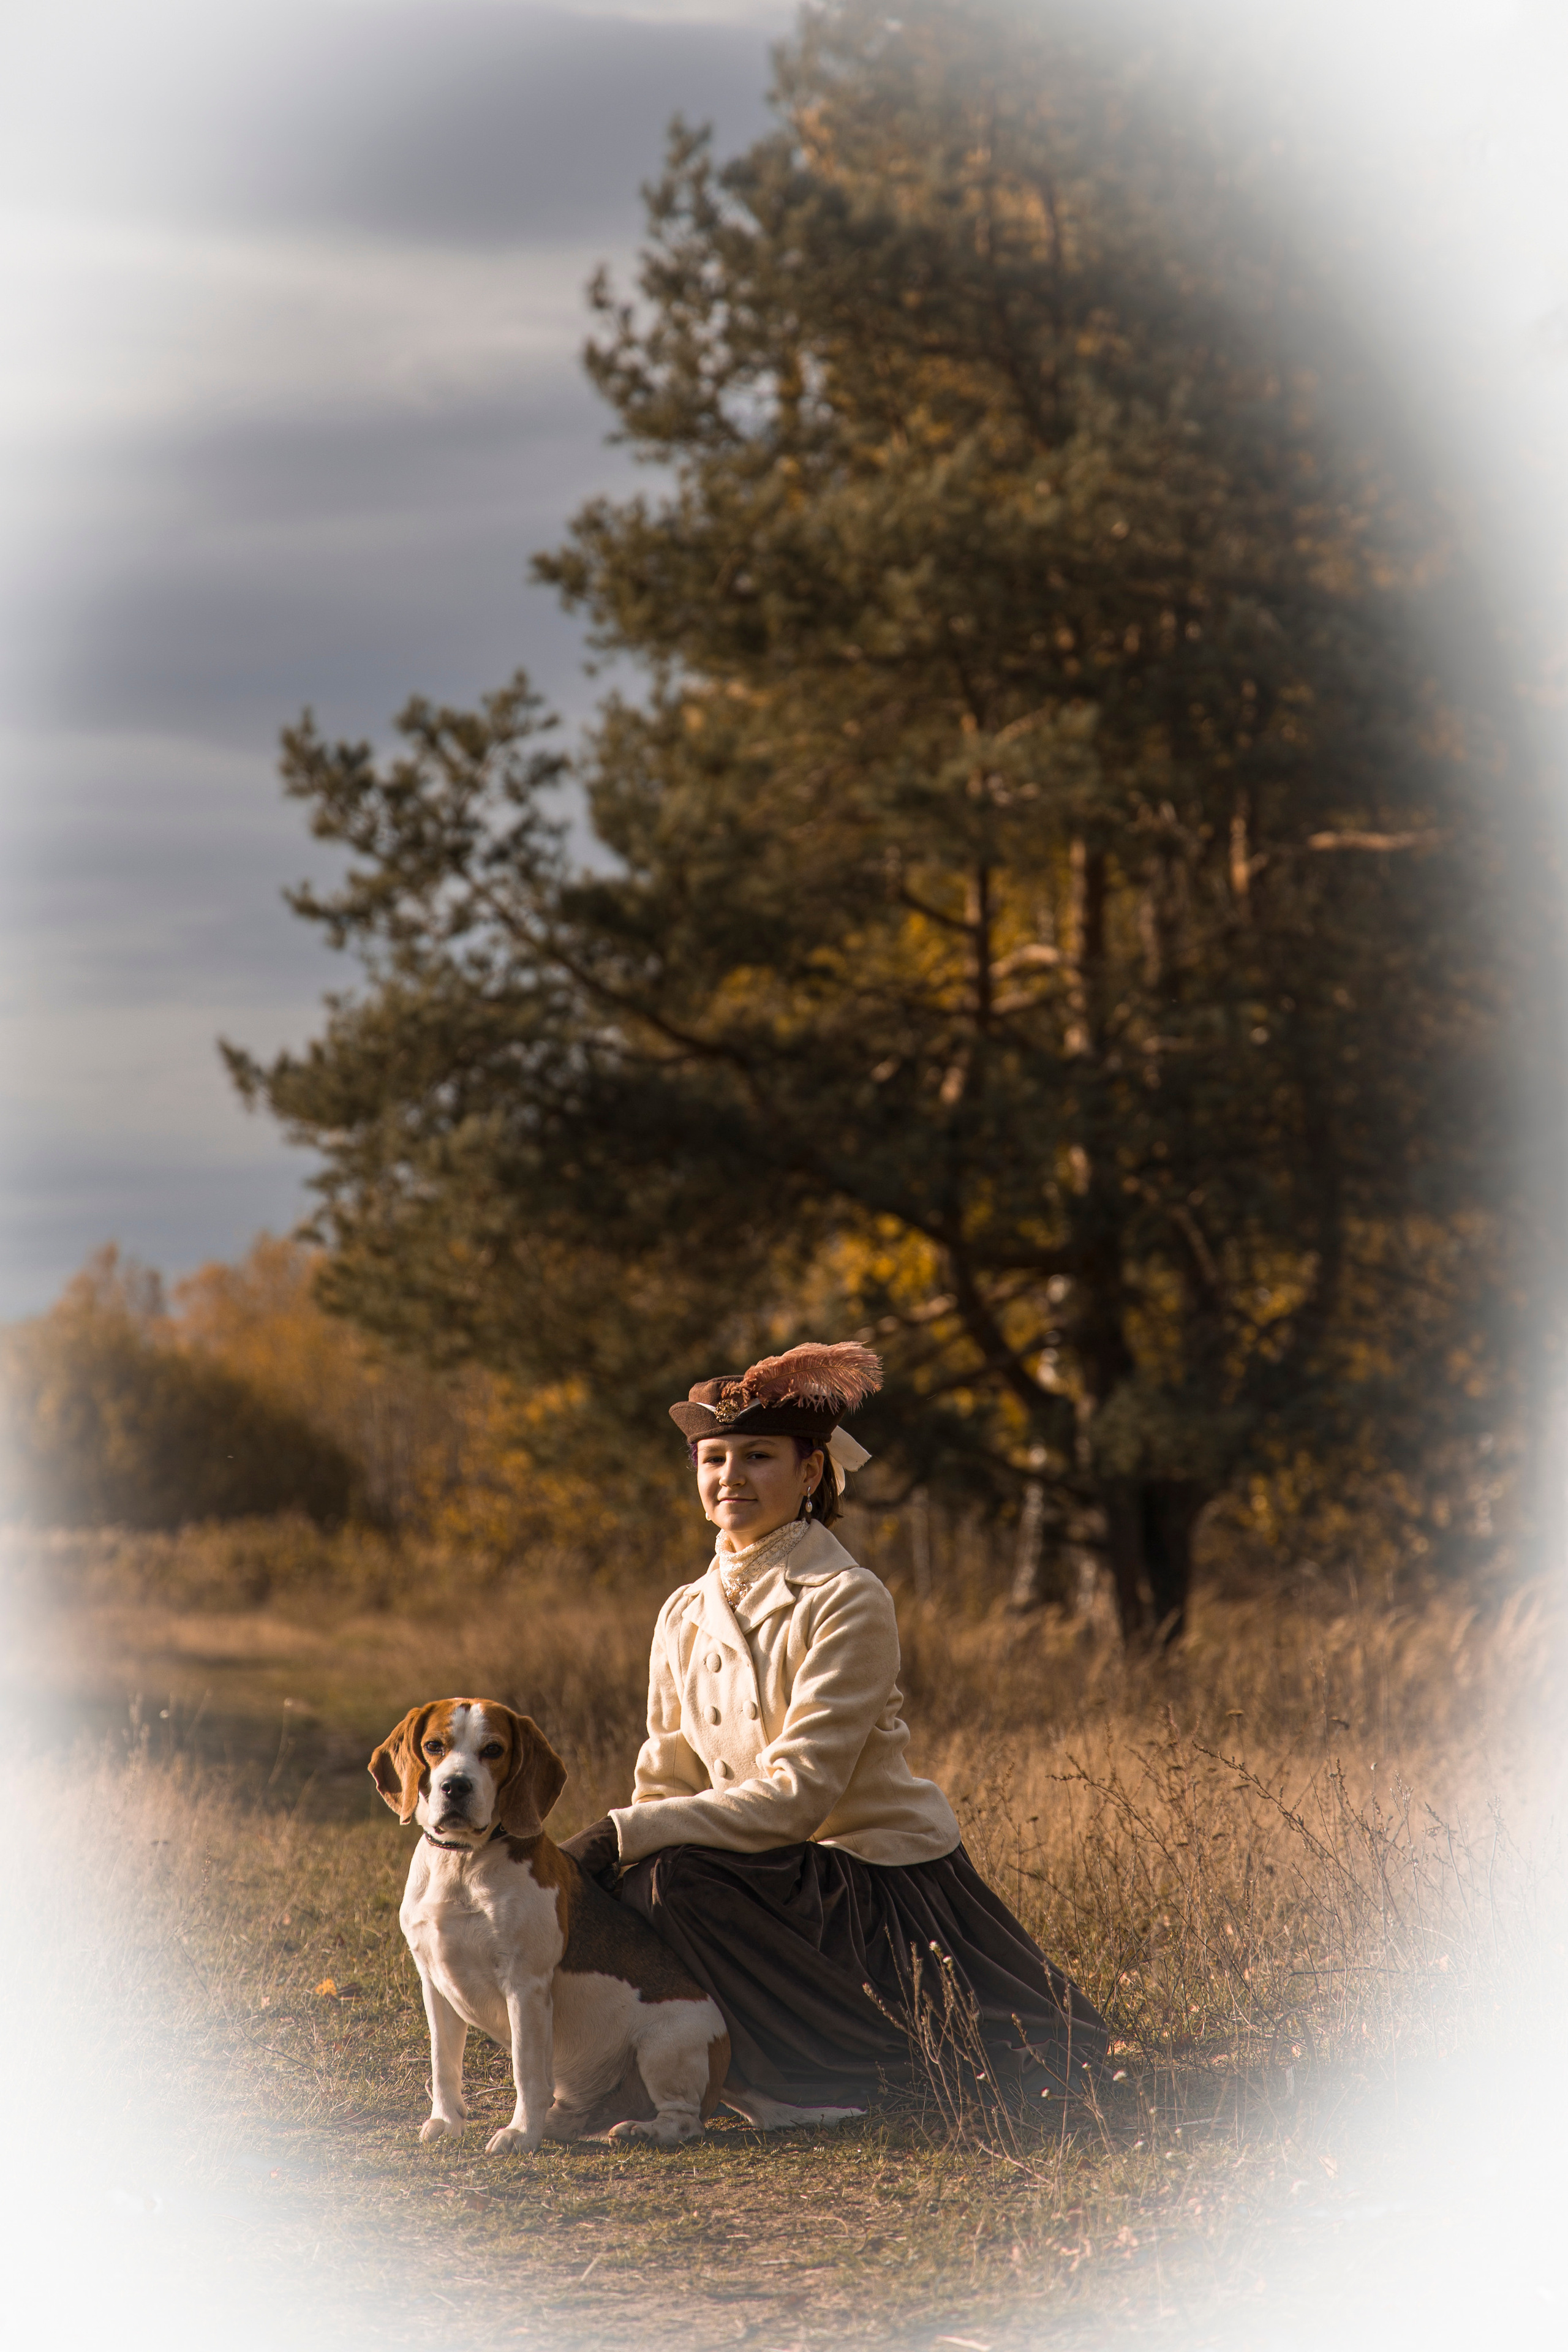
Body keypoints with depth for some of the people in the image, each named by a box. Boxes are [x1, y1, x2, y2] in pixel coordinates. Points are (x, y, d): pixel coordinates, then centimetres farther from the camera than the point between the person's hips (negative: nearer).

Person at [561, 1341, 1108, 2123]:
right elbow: (669, 1781, 7)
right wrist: (607, 1849, -14)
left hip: (888, 1880, -8)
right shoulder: (686, 1616, 7)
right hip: (790, 1884, 8)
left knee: (672, 1879, -28)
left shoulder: (848, 1602, -15)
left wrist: (628, 1833, -26)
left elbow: (799, 1792, -22)